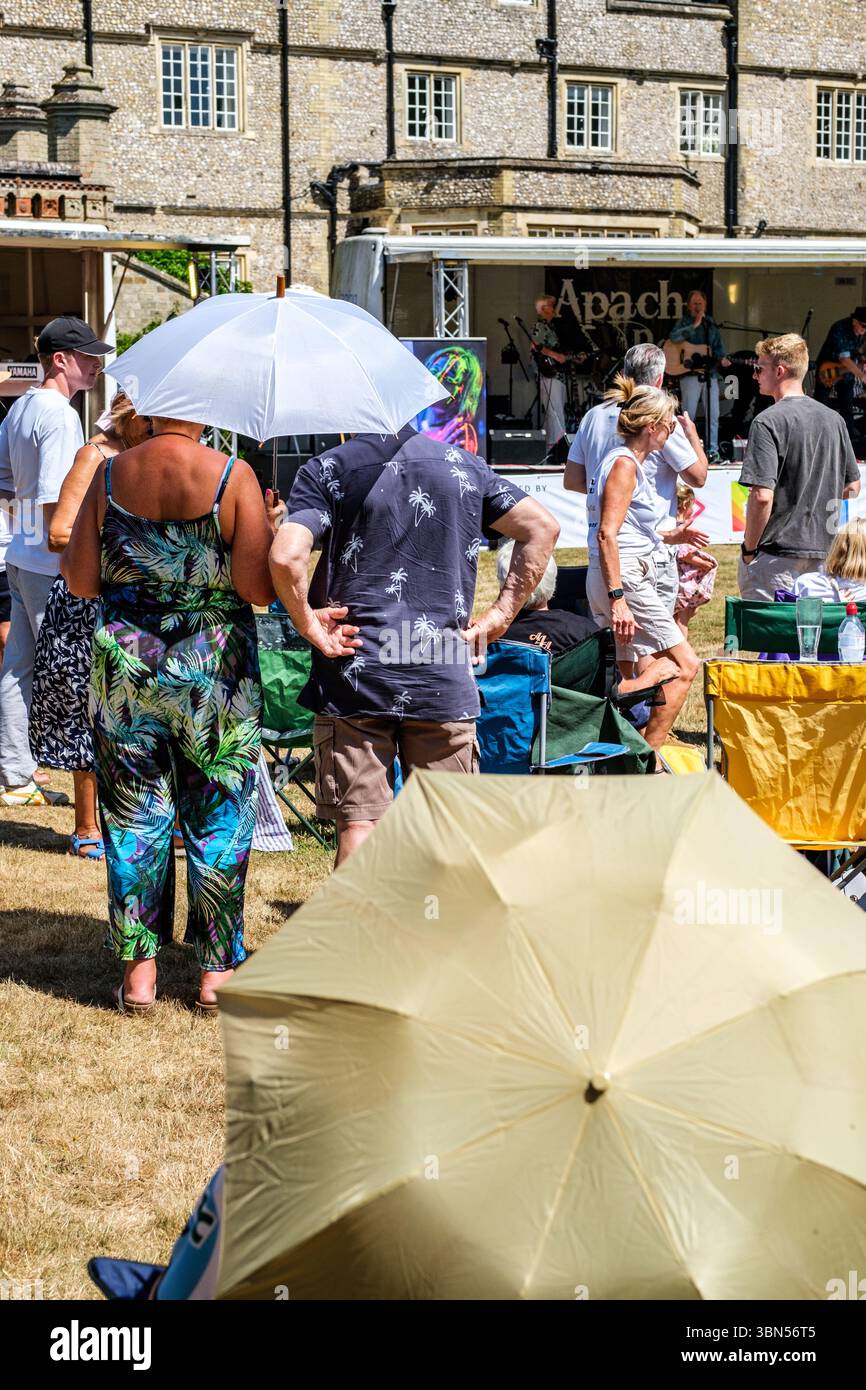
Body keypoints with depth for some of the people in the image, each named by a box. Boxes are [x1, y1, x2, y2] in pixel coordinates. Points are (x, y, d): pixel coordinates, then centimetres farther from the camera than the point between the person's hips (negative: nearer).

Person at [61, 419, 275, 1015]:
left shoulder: (110, 474, -3)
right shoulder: (233, 476, -11)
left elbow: (80, 579, 1)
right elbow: (258, 588, -14)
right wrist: (268, 530, 4)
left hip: (125, 672, 2)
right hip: (216, 673, -2)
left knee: (134, 817, 11)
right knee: (220, 819, 9)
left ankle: (139, 970, 13)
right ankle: (218, 972, 14)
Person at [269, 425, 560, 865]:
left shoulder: (327, 469, -3)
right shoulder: (463, 464, 8)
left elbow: (286, 556, -18)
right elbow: (542, 527, 4)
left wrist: (306, 621, -4)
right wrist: (498, 617, 4)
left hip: (354, 677, -2)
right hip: (445, 680, 2)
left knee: (358, 823, 2)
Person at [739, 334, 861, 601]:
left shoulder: (768, 422, -12)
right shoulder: (834, 419, 10)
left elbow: (762, 496, -20)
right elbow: (853, 486, 17)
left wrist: (749, 548, -10)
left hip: (777, 555, -7)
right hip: (824, 549, 7)